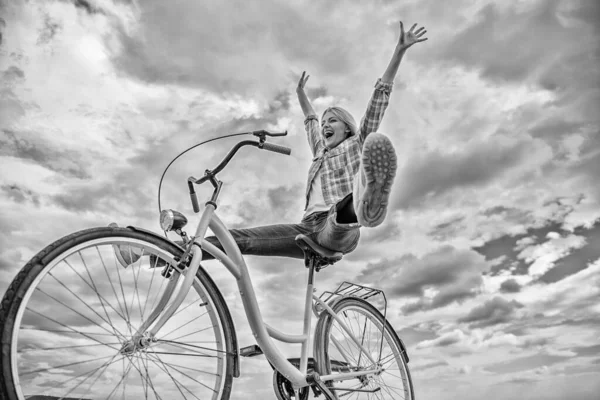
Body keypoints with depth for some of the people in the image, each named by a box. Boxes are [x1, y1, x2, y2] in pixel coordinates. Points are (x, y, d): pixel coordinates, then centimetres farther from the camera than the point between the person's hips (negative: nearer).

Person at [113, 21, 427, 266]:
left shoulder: (357, 143, 15)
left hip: (338, 231, -6)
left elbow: (380, 98, 9)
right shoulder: (320, 152, 30)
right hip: (308, 230, 7)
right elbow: (310, 122, 47)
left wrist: (399, 51, 5)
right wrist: (301, 94, 58)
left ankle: (366, 204, -71)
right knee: (241, 239, -8)